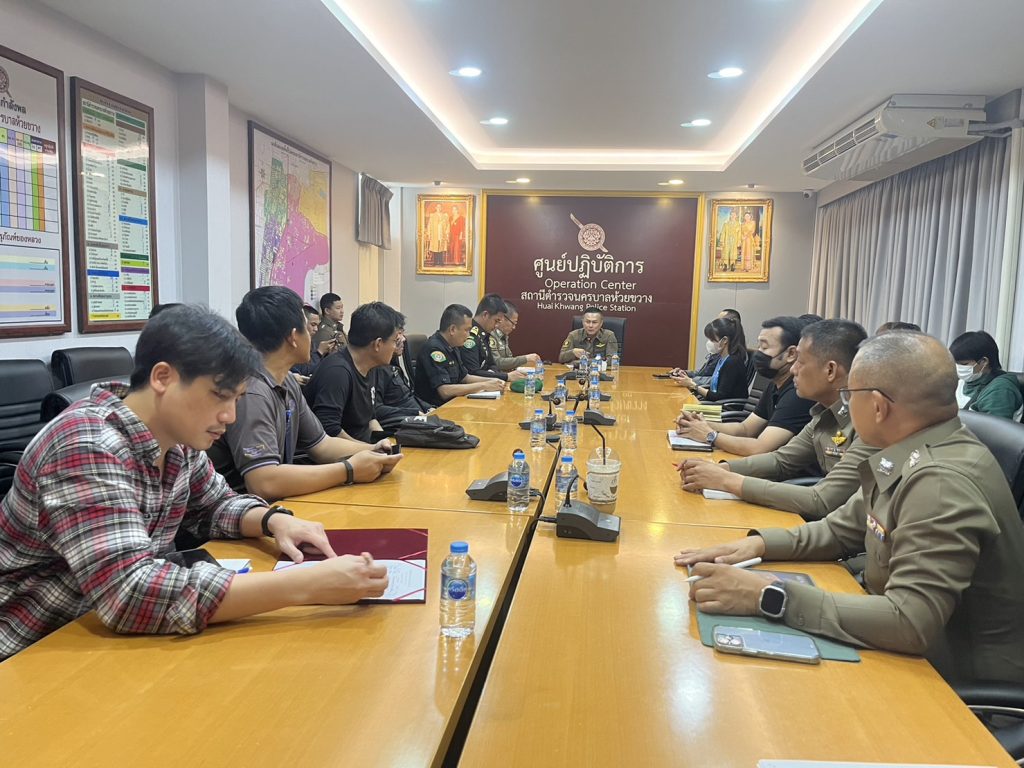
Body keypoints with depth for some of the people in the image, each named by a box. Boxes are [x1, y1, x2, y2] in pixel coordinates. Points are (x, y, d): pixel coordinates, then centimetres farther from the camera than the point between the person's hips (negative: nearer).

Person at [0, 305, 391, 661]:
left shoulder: (177, 436, -4)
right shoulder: (88, 447, -27)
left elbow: (215, 506, 13)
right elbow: (129, 593, -38)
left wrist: (275, 521, -9)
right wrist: (305, 585, -41)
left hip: (109, 632, 7)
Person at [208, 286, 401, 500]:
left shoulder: (287, 382, 5)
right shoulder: (250, 393, -22)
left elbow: (321, 444, 11)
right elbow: (264, 483, -30)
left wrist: (373, 453, -6)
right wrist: (349, 470, -22)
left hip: (271, 505, 8)